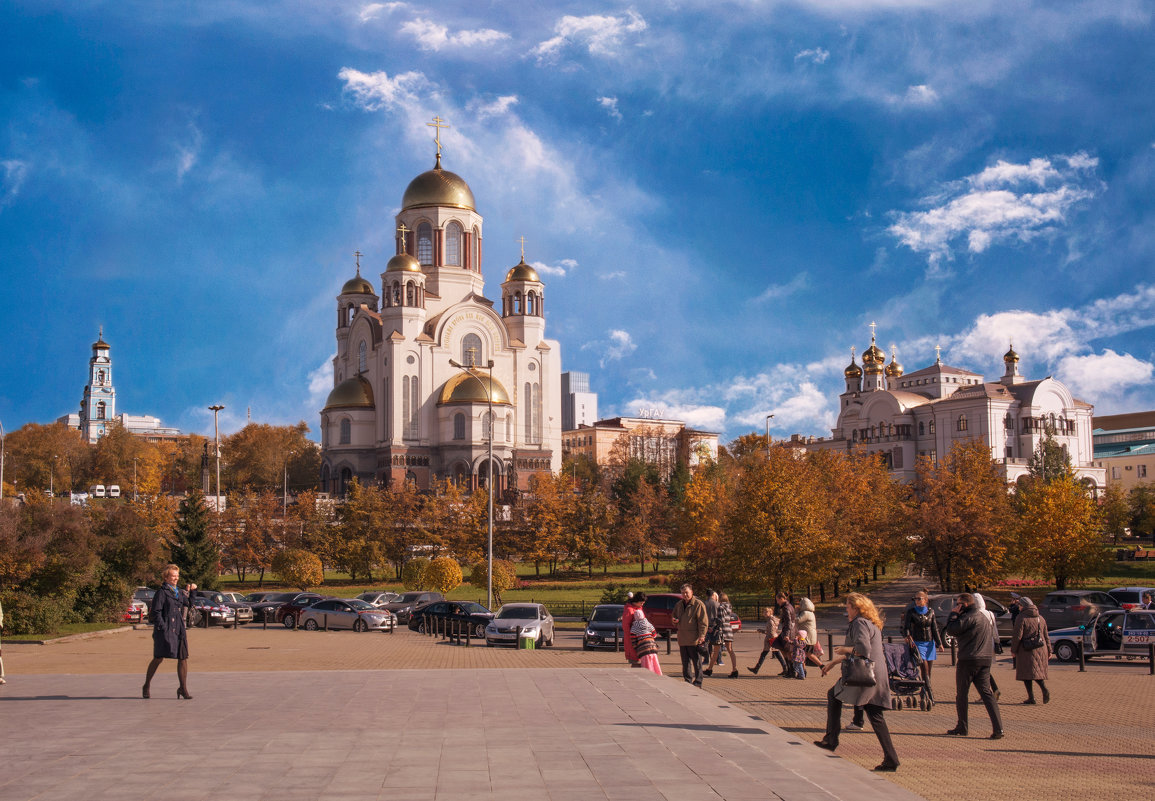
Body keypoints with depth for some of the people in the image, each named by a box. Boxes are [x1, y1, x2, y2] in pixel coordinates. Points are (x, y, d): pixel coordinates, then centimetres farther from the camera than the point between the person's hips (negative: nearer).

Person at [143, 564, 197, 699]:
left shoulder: (178, 592, 16)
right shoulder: (162, 592, -6)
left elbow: (189, 604, 29)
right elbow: (156, 612, -10)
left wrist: (190, 591, 16)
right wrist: (163, 627, -16)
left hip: (179, 630, 6)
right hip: (165, 630, -6)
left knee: (183, 658, 2)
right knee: (159, 658, 1)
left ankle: (183, 689, 8)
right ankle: (146, 686, 19)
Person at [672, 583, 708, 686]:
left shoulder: (698, 604, -5)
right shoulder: (678, 605, 15)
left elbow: (703, 622, -9)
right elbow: (674, 616, 29)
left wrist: (702, 635, -17)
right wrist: (675, 620, 4)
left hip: (694, 639, -6)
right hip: (682, 639, 7)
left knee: (697, 662, -2)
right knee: (685, 662, 11)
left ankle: (697, 682, 3)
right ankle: (688, 680, 19)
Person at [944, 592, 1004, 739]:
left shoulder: (969, 617, -13)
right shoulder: (984, 617, 18)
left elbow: (951, 630, -16)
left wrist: (953, 614, -2)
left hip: (968, 660, -8)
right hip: (985, 660, 8)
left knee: (961, 694, 6)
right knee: (987, 693, 3)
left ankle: (962, 727, 13)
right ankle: (998, 728, -9)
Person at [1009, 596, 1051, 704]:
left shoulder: (1021, 618, -8)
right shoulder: (1040, 618, 11)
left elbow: (1017, 636, -12)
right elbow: (1046, 636, 15)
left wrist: (1013, 650, -2)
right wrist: (1049, 650, 20)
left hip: (1026, 650, -5)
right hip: (1040, 648, 5)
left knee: (1026, 673, 1)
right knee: (1038, 671, 12)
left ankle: (1031, 697, -4)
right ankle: (1045, 689, -13)